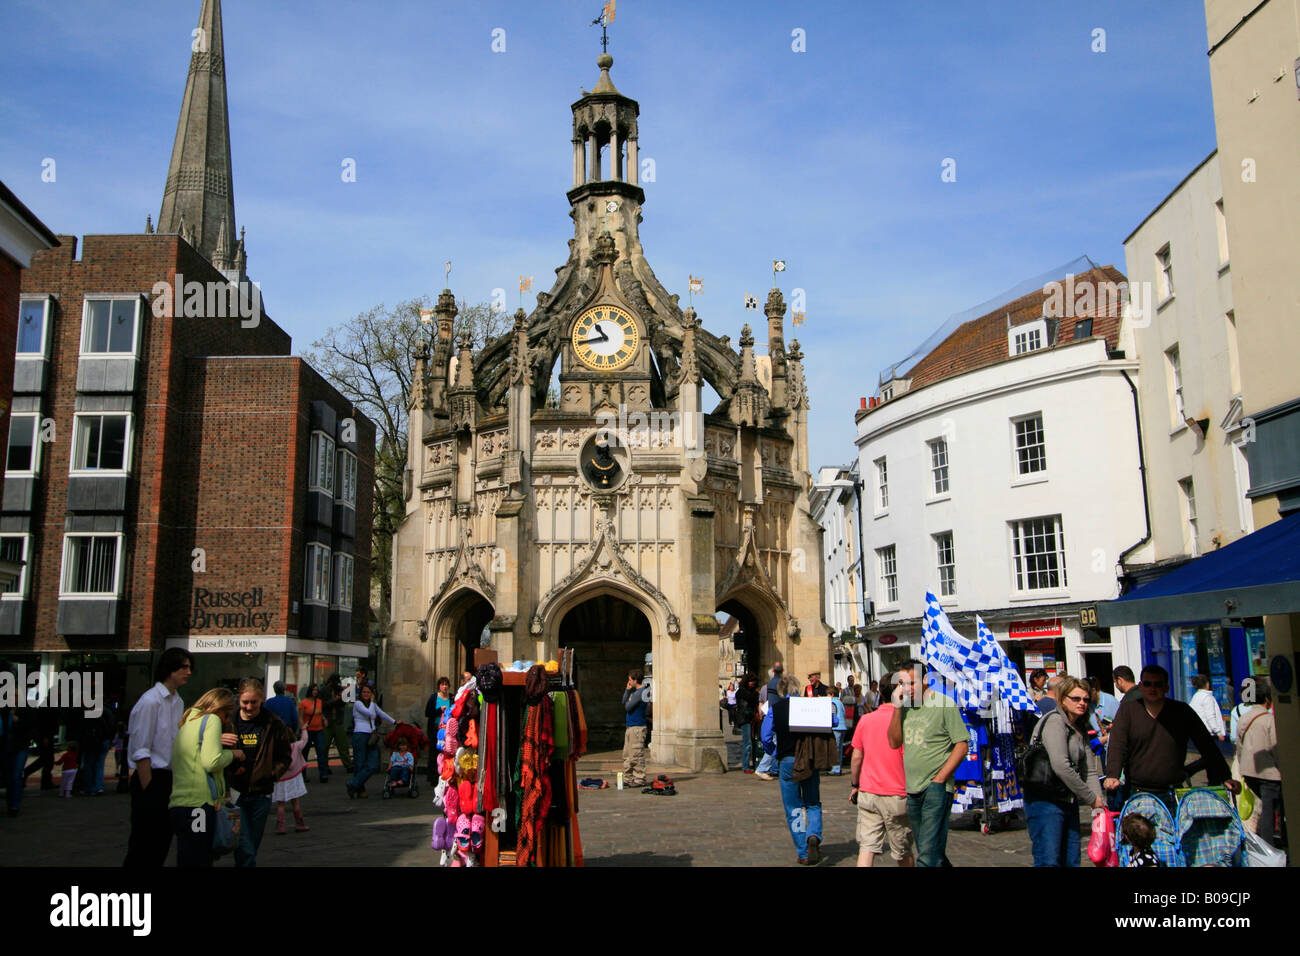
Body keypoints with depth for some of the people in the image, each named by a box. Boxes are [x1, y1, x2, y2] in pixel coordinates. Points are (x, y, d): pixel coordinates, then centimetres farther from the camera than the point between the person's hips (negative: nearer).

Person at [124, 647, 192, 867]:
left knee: (163, 842, 13)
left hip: (170, 779, 8)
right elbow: (140, 752, -15)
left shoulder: (178, 702, 12)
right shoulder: (150, 701, -14)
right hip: (152, 778, -8)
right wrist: (148, 789, -16)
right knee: (144, 847, -3)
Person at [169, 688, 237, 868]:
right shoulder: (212, 720, -4)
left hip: (178, 804, 9)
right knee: (199, 861, -7)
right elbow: (212, 762, -15)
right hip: (199, 803, -8)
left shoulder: (186, 723, 22)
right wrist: (232, 753, 1)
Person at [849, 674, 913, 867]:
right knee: (903, 851, 12)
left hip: (867, 793, 3)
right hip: (896, 795, -3)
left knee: (867, 846, 2)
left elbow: (856, 758, 6)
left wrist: (855, 785, 19)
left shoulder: (865, 720, 1)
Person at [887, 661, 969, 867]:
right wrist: (897, 708, -5)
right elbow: (894, 742, 5)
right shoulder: (906, 706, 9)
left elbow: (962, 744, -9)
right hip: (912, 790, 6)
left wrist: (939, 779, -12)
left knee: (928, 855, -10)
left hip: (935, 789, -6)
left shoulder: (943, 704, -8)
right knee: (932, 852, 17)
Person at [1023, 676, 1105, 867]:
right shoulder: (1055, 721, -12)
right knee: (1049, 861, -11)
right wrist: (1091, 798, -15)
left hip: (1069, 802, 9)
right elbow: (1061, 767, -22)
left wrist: (1099, 800, -6)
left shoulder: (1080, 729, 15)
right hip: (1045, 801, -9)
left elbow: (1090, 771, 10)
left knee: (1071, 861, 10)